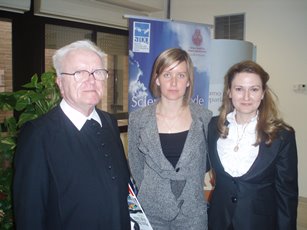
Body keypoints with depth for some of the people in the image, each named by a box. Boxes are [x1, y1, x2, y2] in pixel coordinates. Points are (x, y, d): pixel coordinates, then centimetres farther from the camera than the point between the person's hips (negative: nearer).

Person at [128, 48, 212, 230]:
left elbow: (206, 163, 5)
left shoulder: (204, 118, -6)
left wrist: (192, 193, 6)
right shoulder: (138, 119, -7)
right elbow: (136, 167, 2)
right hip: (151, 213, 0)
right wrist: (152, 196, 3)